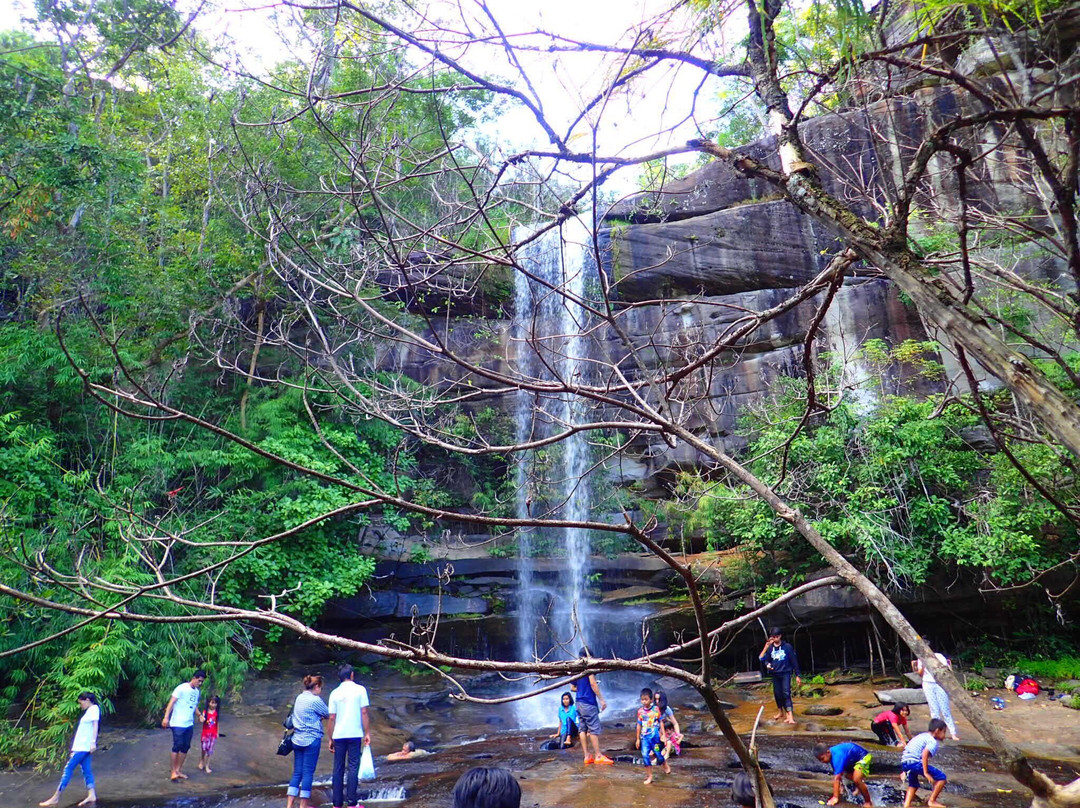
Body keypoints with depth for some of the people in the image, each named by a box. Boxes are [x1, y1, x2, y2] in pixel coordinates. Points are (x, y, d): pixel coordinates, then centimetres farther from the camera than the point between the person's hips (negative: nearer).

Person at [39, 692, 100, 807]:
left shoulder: (94, 708, -8)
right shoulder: (89, 711, 21)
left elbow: (95, 726, -16)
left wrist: (93, 742, -23)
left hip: (84, 746, -9)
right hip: (82, 746, 9)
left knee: (68, 768, -7)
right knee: (86, 769, 4)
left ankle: (55, 798, -4)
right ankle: (91, 795, 1)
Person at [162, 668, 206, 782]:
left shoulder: (197, 692, 11)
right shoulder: (182, 688, -11)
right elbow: (171, 702, -14)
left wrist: (199, 715, 2)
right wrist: (166, 717, -22)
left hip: (189, 724, 7)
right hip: (178, 724, -7)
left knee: (185, 747, 9)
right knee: (177, 746, -7)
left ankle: (179, 770, 19)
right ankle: (173, 771, 4)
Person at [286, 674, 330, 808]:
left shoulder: (299, 698, 11)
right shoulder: (315, 700, -13)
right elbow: (328, 715, -3)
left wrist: (320, 717, 5)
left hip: (297, 739, 7)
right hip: (311, 740, -7)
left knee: (297, 773, 10)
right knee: (308, 773, 2)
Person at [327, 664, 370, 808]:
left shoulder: (335, 693, 7)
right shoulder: (360, 689, -1)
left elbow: (332, 718, 5)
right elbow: (364, 713, -4)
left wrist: (331, 739, 12)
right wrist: (367, 733, 1)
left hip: (338, 735, 3)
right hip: (355, 734, -3)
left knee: (338, 768, 9)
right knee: (353, 767, 1)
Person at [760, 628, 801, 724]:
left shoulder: (787, 646, -7)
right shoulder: (770, 648, 2)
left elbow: (794, 661, -3)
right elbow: (766, 659, 7)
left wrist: (797, 676, -2)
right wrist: (767, 664, -17)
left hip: (786, 673, -4)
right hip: (775, 674, 4)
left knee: (786, 693, -16)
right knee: (777, 693, 11)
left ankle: (790, 716, -23)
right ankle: (780, 711, 33)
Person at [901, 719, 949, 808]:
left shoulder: (922, 736, 26)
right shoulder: (933, 742, -2)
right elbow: (925, 753, -22)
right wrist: (926, 773, -19)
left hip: (904, 763, 9)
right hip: (915, 763, -9)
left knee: (913, 785, 30)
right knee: (942, 777, 5)